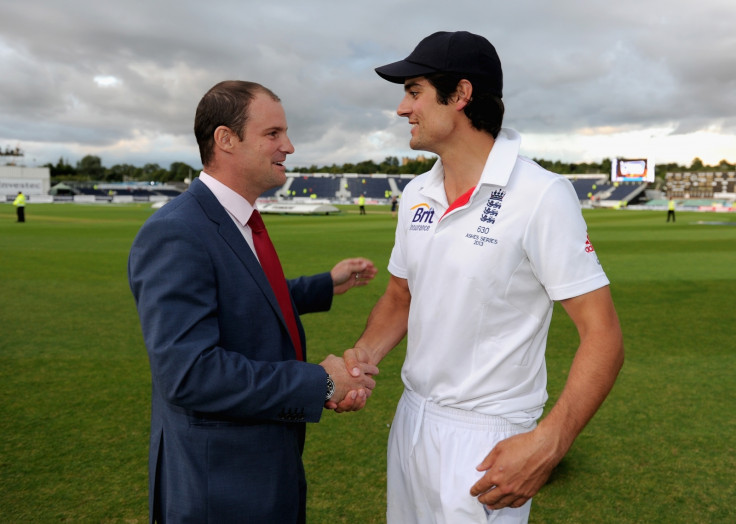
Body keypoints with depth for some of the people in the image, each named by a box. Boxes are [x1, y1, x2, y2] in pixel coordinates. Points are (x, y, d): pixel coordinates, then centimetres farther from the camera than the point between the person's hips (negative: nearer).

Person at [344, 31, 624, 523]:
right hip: (411, 416, 7)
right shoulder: (417, 194, 4)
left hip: (487, 441, -6)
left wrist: (548, 444, -29)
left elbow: (602, 334, -18)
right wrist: (365, 353, -6)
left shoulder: (541, 195, -17)